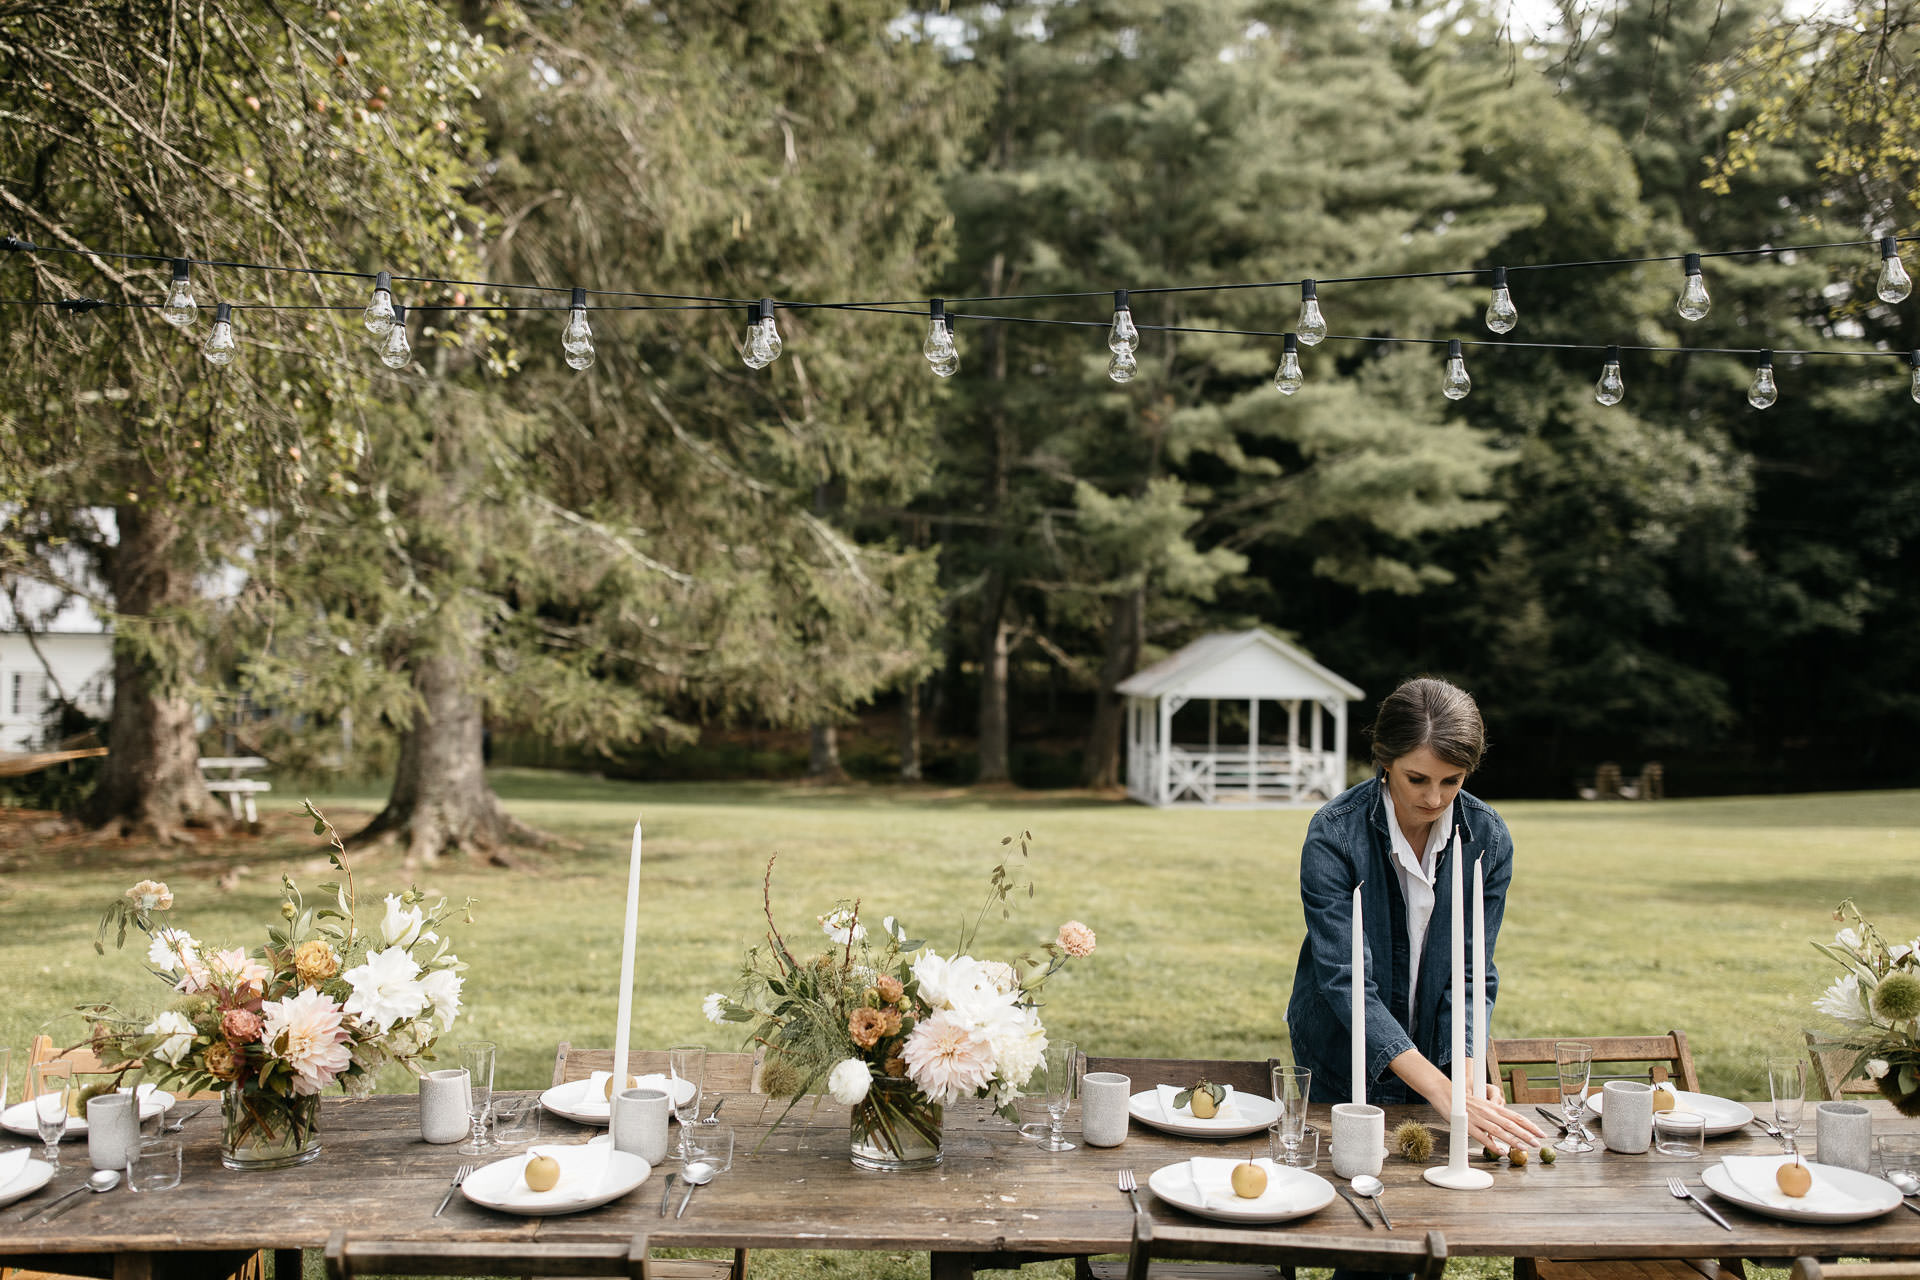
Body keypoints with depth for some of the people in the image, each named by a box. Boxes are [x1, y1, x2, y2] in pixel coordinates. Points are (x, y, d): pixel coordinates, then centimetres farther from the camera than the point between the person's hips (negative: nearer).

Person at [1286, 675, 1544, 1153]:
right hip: (1341, 1060, -2)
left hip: (1434, 1056, 3)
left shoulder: (1488, 838, -12)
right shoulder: (1333, 835, -24)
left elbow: (1471, 972, -10)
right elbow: (1345, 979, -30)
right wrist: (1441, 1090, -39)